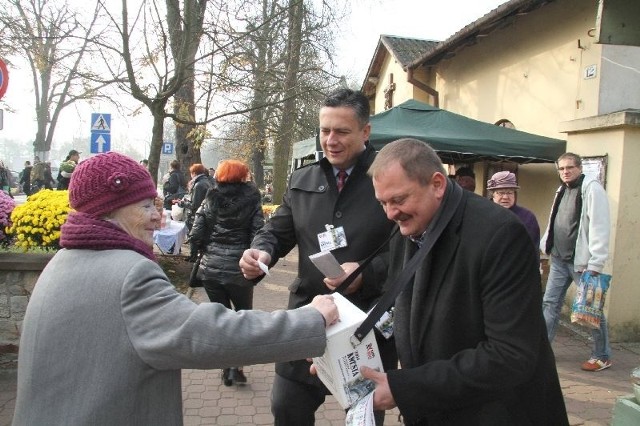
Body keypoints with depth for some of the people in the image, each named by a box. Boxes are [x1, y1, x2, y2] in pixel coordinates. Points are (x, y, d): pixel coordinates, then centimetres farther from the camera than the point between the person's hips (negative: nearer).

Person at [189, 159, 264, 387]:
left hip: (210, 268, 2)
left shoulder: (210, 200, 2)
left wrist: (210, 251, 13)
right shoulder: (251, 201, -5)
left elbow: (195, 236, -5)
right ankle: (236, 364, 4)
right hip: (239, 269, -2)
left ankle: (228, 368, 20)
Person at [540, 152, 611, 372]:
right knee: (550, 302, 8)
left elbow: (600, 227, -18)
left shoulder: (592, 189, -12)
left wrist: (595, 265, -21)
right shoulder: (562, 191, 14)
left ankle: (602, 356, 18)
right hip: (559, 259, 7)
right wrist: (544, 245, 11)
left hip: (581, 261, -7)